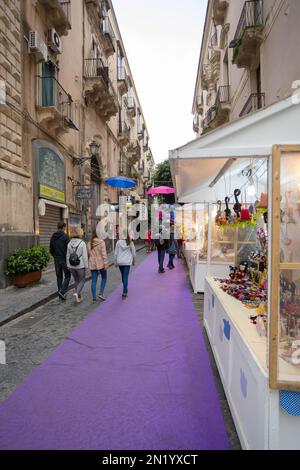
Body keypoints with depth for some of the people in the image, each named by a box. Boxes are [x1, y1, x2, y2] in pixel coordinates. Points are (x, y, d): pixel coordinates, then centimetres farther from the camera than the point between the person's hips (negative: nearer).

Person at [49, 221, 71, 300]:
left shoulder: (53, 237, 6)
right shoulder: (65, 236, -12)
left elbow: (51, 250, 10)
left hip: (56, 260, 6)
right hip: (64, 259, -6)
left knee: (59, 277, 13)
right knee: (67, 276, 5)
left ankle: (60, 292, 18)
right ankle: (62, 291, -9)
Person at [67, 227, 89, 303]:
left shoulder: (69, 243, 1)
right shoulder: (82, 243, -13)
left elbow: (68, 256, 5)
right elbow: (85, 256, -13)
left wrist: (68, 266, 13)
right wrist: (86, 266, -5)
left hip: (72, 266, 5)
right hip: (80, 266, -4)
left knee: (76, 281, 19)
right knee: (82, 281, 11)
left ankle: (79, 297, 23)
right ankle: (77, 293, -13)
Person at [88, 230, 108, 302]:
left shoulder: (90, 243, 5)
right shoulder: (101, 242, -10)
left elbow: (88, 254, 10)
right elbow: (104, 253, -14)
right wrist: (105, 263, -11)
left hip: (92, 264, 4)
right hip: (101, 263, -4)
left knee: (94, 280, 7)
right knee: (104, 278, 15)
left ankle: (94, 298, 9)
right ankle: (101, 293, 4)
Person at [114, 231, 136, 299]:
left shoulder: (118, 242, -4)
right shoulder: (130, 243, -5)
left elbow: (116, 253, 0)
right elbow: (133, 253, 2)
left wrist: (115, 262, 10)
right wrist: (133, 261, 17)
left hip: (120, 262, 2)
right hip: (127, 262, -2)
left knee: (123, 276, 17)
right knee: (125, 277, -2)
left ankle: (125, 290, 31)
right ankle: (124, 292, -10)